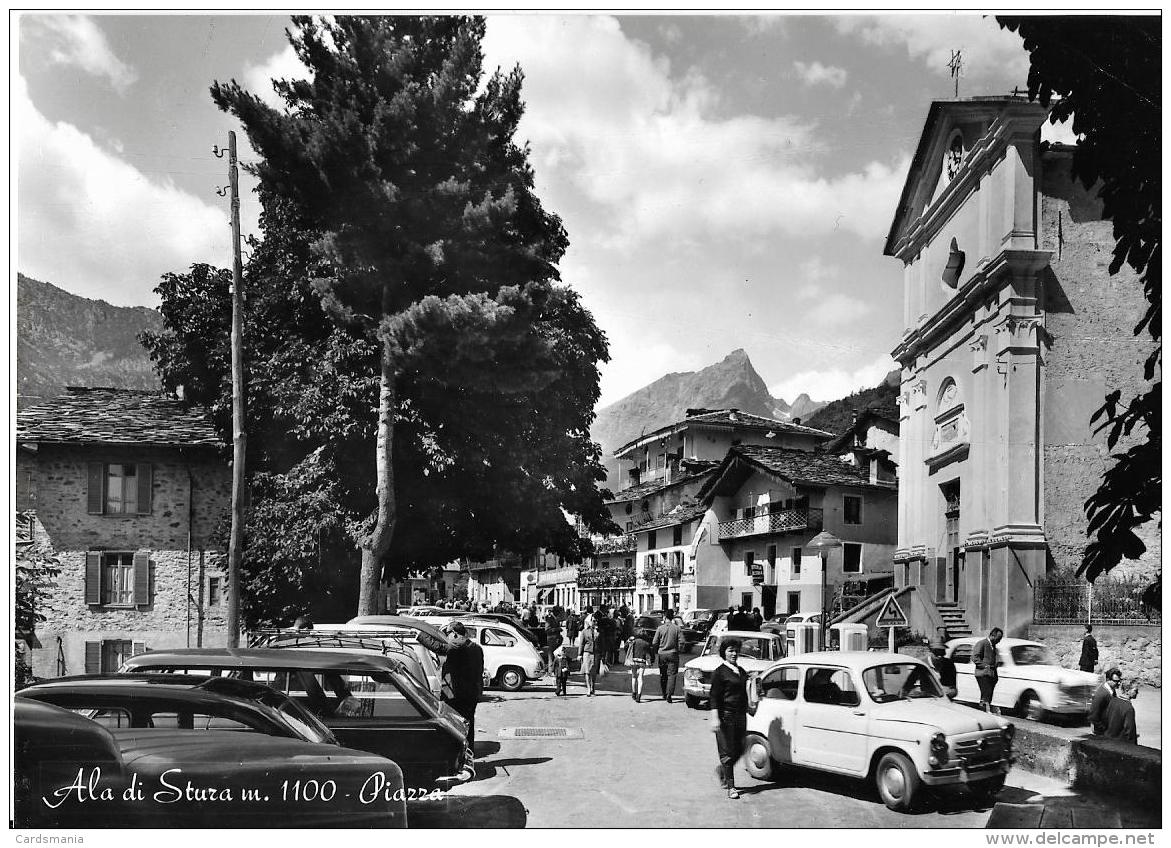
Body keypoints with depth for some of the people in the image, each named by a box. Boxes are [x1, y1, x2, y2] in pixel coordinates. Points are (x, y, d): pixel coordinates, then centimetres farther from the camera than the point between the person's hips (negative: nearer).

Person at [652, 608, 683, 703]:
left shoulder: (660, 628, -4)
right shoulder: (677, 628, -5)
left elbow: (654, 643, -2)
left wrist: (656, 652, 14)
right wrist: (678, 649, 11)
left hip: (662, 654, 1)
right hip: (673, 654, -1)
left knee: (663, 675, 14)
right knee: (671, 675, -1)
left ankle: (664, 694, 24)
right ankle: (669, 695, -12)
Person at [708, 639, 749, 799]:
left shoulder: (741, 671, 13)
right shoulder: (719, 672, -8)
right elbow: (713, 696, -11)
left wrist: (746, 713, 21)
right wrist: (715, 718, -18)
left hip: (740, 716, 7)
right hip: (725, 716, -7)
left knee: (739, 749, 8)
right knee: (727, 752, -1)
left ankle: (722, 769, 34)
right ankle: (731, 787, 6)